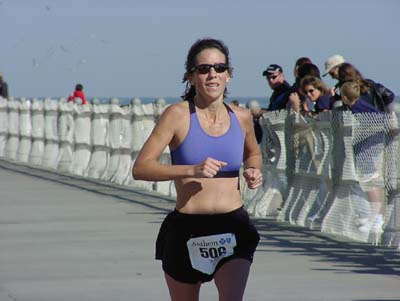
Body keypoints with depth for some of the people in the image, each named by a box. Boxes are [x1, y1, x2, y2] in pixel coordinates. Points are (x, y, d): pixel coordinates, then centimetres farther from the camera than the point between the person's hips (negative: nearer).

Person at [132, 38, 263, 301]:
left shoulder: (241, 117, 5)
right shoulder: (178, 115, -7)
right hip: (187, 231, -1)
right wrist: (192, 170, -24)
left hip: (233, 230, 1)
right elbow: (140, 168, -13)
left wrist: (253, 171, 5)